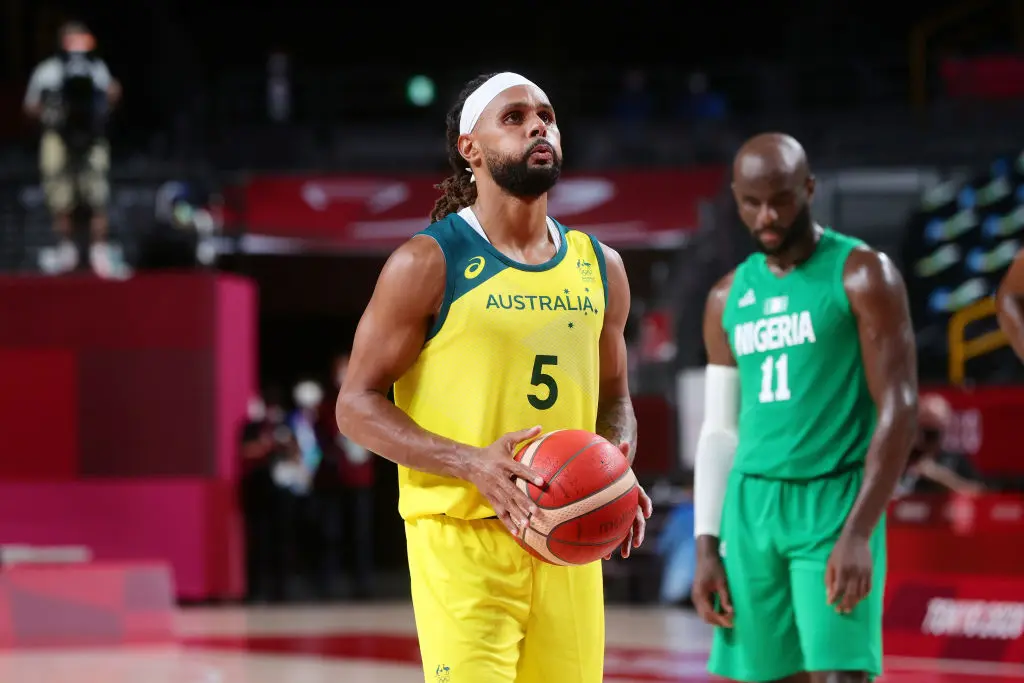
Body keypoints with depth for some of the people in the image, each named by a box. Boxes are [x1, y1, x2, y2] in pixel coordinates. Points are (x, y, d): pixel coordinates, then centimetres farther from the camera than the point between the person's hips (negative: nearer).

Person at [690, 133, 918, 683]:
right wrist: (706, 549, 5)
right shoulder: (727, 299, 12)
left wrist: (858, 533, -20)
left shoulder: (863, 275, -6)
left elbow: (900, 412, -11)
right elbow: (718, 432, 15)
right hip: (751, 509, 5)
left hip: (837, 503, -5)